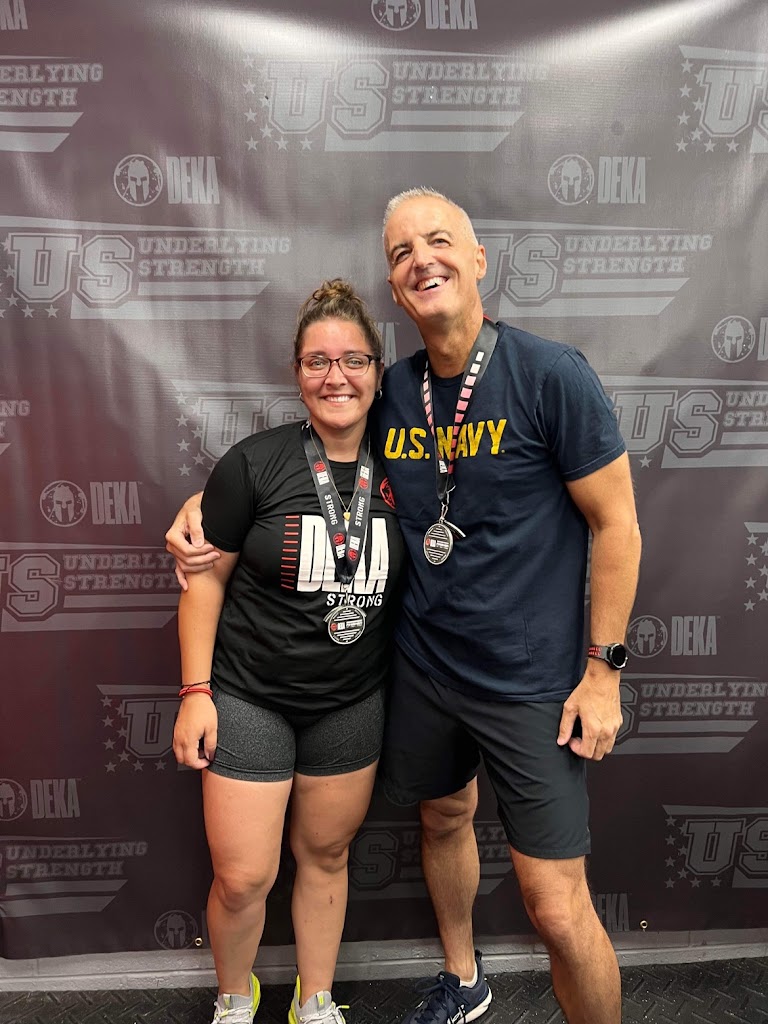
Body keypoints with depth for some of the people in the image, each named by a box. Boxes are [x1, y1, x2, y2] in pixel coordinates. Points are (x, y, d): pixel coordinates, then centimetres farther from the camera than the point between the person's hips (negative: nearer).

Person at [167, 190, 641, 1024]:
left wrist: (603, 668, -11)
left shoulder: (550, 375, -15)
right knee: (443, 819, 26)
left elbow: (616, 524, -10)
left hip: (529, 682, -5)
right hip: (419, 666, 5)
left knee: (557, 910, 0)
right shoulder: (391, 394, -1)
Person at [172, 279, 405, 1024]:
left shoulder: (393, 470, -3)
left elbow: (416, 577, 8)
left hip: (351, 704, 3)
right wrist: (195, 691, -10)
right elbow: (206, 577, -8)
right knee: (243, 877, 5)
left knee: (326, 856, 18)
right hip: (249, 698, -3)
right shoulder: (255, 462, -14)